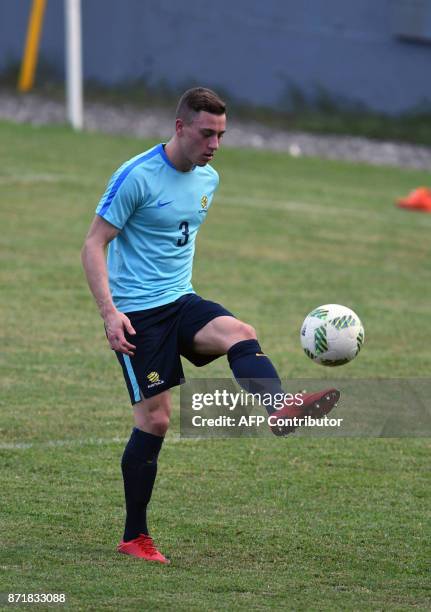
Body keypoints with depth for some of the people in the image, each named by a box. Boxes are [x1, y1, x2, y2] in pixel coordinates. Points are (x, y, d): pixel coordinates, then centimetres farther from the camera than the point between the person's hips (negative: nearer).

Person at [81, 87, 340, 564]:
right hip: (137, 313, -6)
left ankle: (281, 410, -53)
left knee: (240, 334, -25)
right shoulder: (137, 176, -12)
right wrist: (109, 313, -21)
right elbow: (93, 245, -12)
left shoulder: (208, 180, 9)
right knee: (154, 419, -7)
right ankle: (134, 538, 5)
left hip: (181, 301, 6)